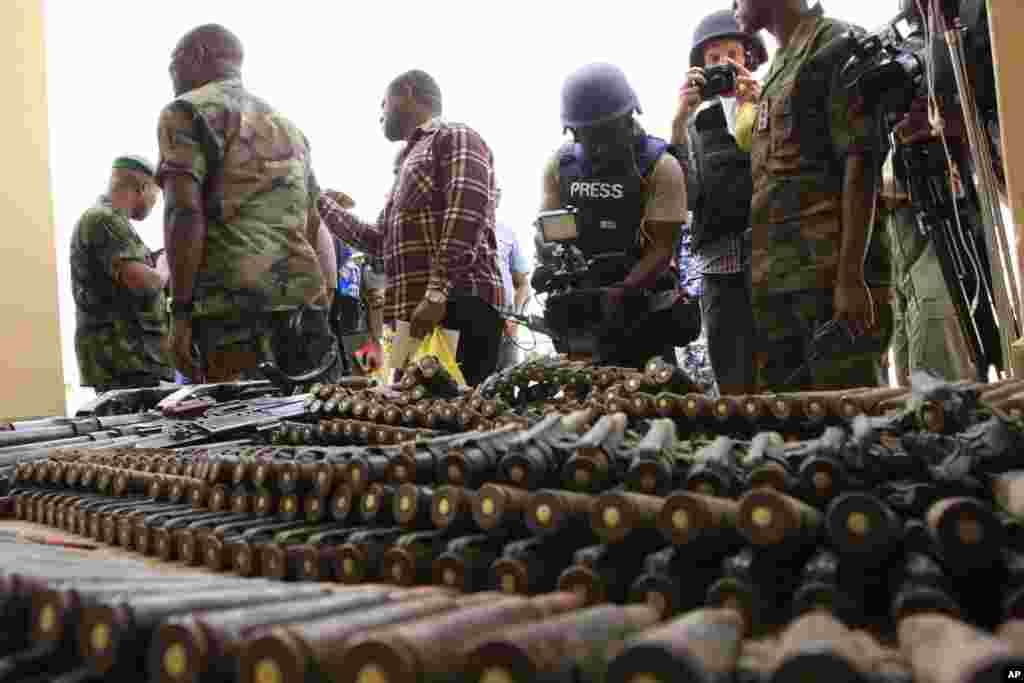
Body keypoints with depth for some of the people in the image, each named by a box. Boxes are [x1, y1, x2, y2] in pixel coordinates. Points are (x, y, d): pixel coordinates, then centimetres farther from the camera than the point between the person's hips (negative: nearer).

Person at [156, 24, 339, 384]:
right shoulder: (287, 125, 25)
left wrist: (181, 311, -10)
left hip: (236, 310, -7)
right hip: (306, 304, 7)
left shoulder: (187, 112, 4)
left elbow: (184, 214, -10)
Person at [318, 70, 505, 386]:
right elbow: (379, 239, 35)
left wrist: (438, 292, -25)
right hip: (416, 315, 10)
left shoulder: (455, 138, 1)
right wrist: (324, 205, 42)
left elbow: (466, 216, -16)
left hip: (458, 306, -10)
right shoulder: (412, 159, 31)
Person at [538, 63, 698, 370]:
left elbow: (663, 247, -12)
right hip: (580, 303, 4)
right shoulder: (560, 165, 4)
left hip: (644, 309, -3)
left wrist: (622, 292, -25)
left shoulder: (661, 168, -8)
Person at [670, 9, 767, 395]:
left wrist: (761, 108, -7)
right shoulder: (697, 123, 17)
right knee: (735, 388, 1)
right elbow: (685, 196, 1)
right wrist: (679, 121, -4)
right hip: (720, 265, 2)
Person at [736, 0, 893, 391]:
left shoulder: (834, 44, -2)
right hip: (774, 278, 8)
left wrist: (850, 275, -18)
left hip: (828, 272, -8)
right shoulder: (776, 70, 22)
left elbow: (861, 160, -11)